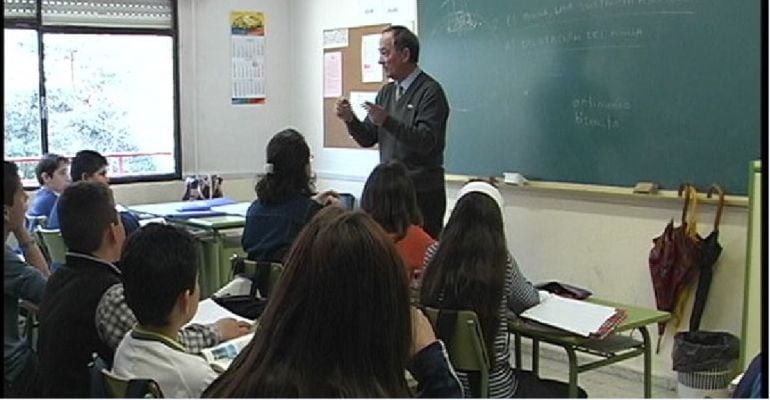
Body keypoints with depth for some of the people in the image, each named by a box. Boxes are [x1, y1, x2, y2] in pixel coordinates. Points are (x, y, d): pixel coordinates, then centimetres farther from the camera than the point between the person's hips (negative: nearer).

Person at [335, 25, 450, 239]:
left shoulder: (430, 91, -10)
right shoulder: (387, 92, 13)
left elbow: (426, 142, -20)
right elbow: (368, 139, 13)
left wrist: (387, 121, -28)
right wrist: (350, 119, -6)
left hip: (423, 194, -7)